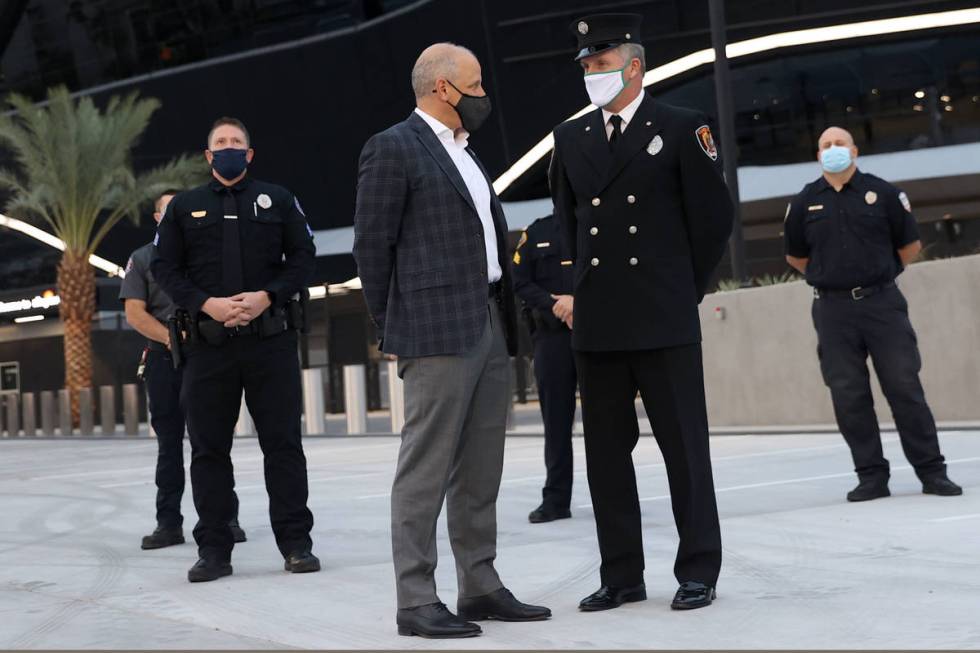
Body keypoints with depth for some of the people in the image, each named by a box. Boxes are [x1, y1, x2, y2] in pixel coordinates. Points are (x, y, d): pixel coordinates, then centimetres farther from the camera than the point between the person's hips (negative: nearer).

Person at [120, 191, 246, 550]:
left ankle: (225, 517, 2)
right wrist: (171, 337, -12)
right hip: (163, 358, 1)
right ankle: (168, 523, 9)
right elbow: (135, 313, 1)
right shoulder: (142, 259, 11)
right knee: (169, 442, 4)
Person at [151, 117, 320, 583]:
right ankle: (213, 549, 11)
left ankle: (296, 543, 7)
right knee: (209, 447, 3)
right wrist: (207, 304, -10)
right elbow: (165, 268, 6)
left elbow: (303, 257, 5)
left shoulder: (277, 200, 11)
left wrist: (267, 296, -12)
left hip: (270, 337, -1)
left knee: (283, 442, 0)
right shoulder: (184, 207, 13)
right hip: (209, 340, 1)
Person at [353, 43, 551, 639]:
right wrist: (393, 332, -4)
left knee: (480, 474, 11)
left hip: (491, 326, 9)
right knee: (426, 470, -5)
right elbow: (372, 246, -6)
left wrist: (508, 320, 15)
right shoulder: (393, 148, -5)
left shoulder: (465, 152, 21)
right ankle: (416, 601, -1)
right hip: (439, 330, -8)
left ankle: (481, 588, 17)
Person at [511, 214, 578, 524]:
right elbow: (520, 282, 5)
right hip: (551, 333, 1)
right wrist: (553, 305, -9)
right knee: (556, 418, 4)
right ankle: (556, 498, 10)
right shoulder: (537, 232, 10)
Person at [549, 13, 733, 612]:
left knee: (685, 447, 2)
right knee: (606, 451, 7)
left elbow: (714, 218, 2)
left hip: (665, 321, -4)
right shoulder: (571, 137, 11)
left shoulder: (682, 129, -1)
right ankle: (622, 576, 17)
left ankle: (698, 572, 12)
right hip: (598, 323, 5)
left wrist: (684, 289, 5)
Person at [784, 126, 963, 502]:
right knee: (848, 396, 1)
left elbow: (911, 246, 11)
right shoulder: (804, 203, 6)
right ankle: (871, 475, 11)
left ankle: (932, 471, 7)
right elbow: (795, 257, 18)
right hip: (833, 310, 2)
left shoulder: (883, 193, 2)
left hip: (882, 303, -1)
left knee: (905, 388, -1)